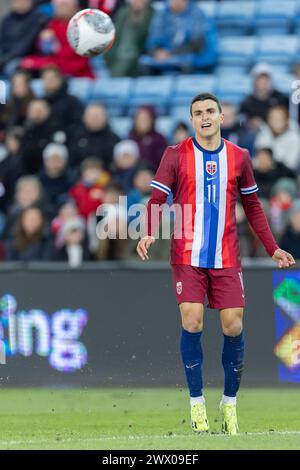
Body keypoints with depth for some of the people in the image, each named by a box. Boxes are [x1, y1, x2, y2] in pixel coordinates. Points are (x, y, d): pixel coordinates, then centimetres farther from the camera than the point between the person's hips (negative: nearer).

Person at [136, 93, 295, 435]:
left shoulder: (239, 157, 7)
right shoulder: (176, 155, 0)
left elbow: (252, 206, 15)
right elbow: (157, 200, -3)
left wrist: (272, 248, 12)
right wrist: (149, 233, -21)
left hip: (226, 259, 2)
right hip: (188, 257, -2)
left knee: (233, 326, -4)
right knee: (191, 323, -13)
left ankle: (230, 403, 13)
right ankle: (196, 402, 0)